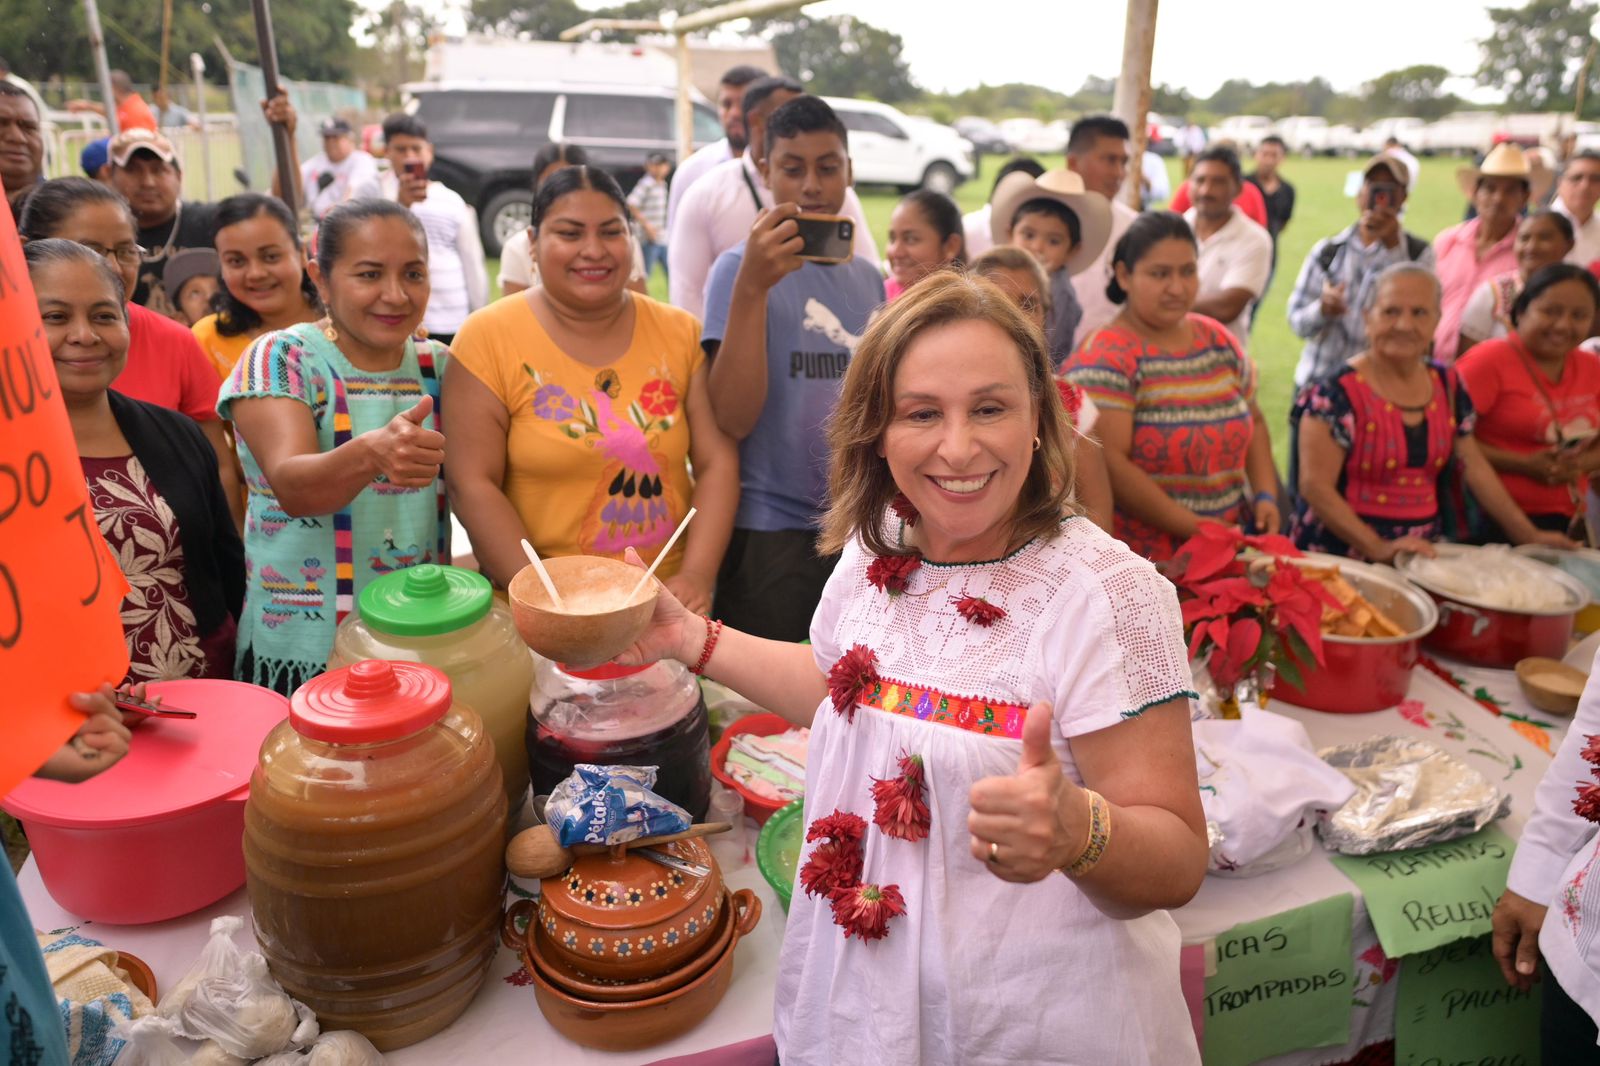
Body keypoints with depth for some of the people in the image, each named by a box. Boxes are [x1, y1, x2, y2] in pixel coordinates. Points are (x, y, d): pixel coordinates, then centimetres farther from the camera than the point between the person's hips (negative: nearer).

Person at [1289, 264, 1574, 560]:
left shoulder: (1447, 386, 11)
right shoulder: (1337, 393, -10)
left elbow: (1475, 468, 17)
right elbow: (1315, 485, -15)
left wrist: (1529, 536, 13)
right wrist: (1378, 548, -23)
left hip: (1423, 555, 6)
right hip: (1342, 556, -6)